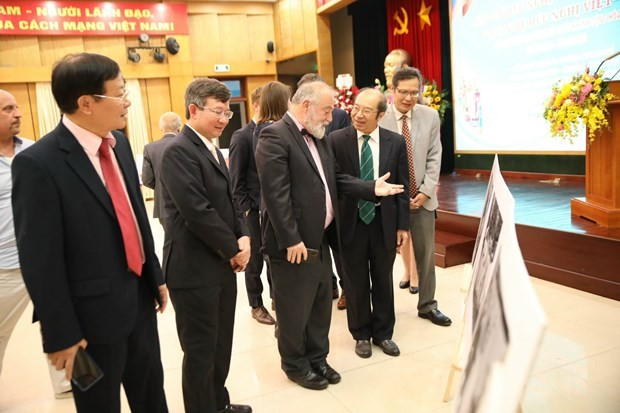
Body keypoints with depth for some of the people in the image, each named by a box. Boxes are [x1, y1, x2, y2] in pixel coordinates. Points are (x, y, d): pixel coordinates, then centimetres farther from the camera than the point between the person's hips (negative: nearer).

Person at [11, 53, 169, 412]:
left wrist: (156, 277, 14)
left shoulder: (118, 143, 2)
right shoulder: (38, 163, -20)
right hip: (94, 312, -6)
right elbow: (40, 260, -17)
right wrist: (61, 334, -12)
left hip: (140, 298, 6)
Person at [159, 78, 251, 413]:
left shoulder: (212, 149, 14)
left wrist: (243, 237, -1)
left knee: (220, 345, 20)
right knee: (200, 350, 6)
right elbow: (197, 211, -24)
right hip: (194, 269, -9)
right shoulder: (179, 151, -17)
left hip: (222, 266, 9)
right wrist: (233, 249, -13)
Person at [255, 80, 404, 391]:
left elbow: (334, 180, 14)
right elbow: (276, 194, -22)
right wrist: (291, 240, -22)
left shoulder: (318, 138, 13)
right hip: (294, 244, -9)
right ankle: (295, 364, 31)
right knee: (295, 310, 10)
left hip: (320, 240, 9)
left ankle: (317, 358, 38)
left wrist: (372, 188, 3)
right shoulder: (275, 136, -16)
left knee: (321, 306, 20)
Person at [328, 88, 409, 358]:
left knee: (383, 281, 14)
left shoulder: (396, 142, -1)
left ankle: (383, 333, 33)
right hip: (351, 222, -1)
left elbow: (403, 186, 2)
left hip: (385, 222, 2)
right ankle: (361, 334, 31)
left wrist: (403, 224, 0)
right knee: (356, 283, 11)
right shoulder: (336, 140, -6)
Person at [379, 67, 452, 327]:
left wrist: (425, 191, -7)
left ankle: (427, 306, 29)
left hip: (422, 197, 3)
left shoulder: (430, 116, 3)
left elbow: (434, 158, 2)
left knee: (427, 254, 12)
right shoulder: (378, 117, -8)